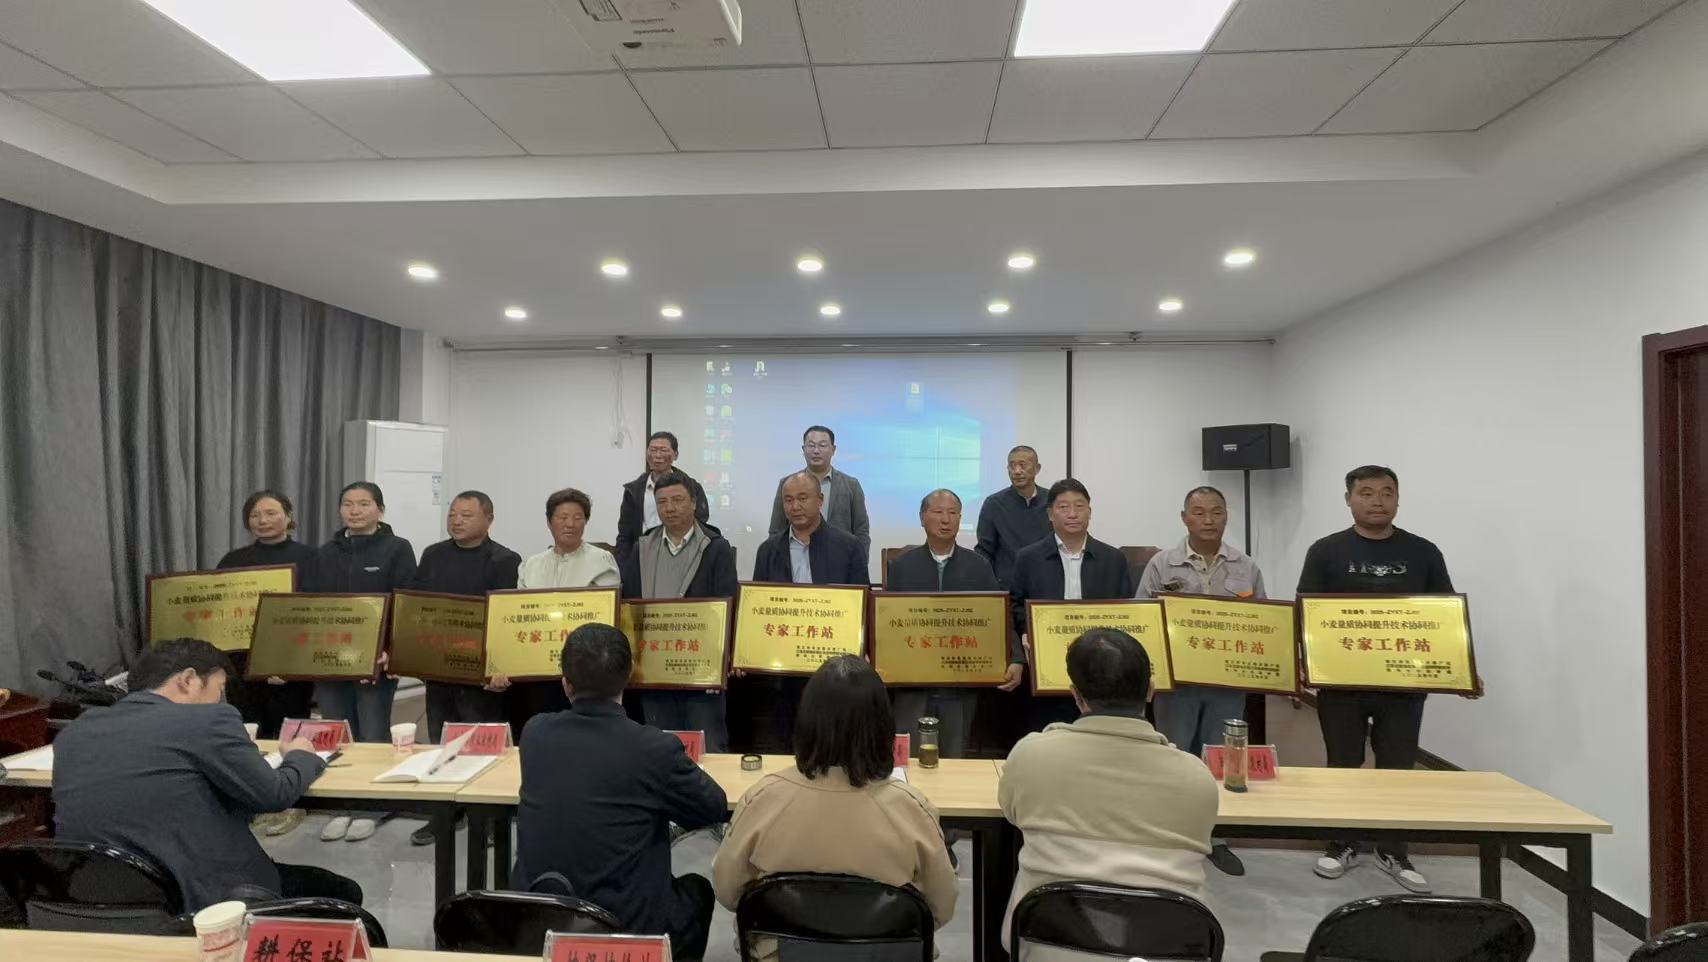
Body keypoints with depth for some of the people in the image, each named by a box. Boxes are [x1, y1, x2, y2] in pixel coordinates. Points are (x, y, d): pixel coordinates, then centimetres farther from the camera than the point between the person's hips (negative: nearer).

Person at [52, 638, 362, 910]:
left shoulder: (74, 732, 7)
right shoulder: (207, 719, -13)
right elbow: (273, 795, -7)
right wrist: (301, 756, 13)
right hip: (197, 905, -8)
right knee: (343, 892, 14)